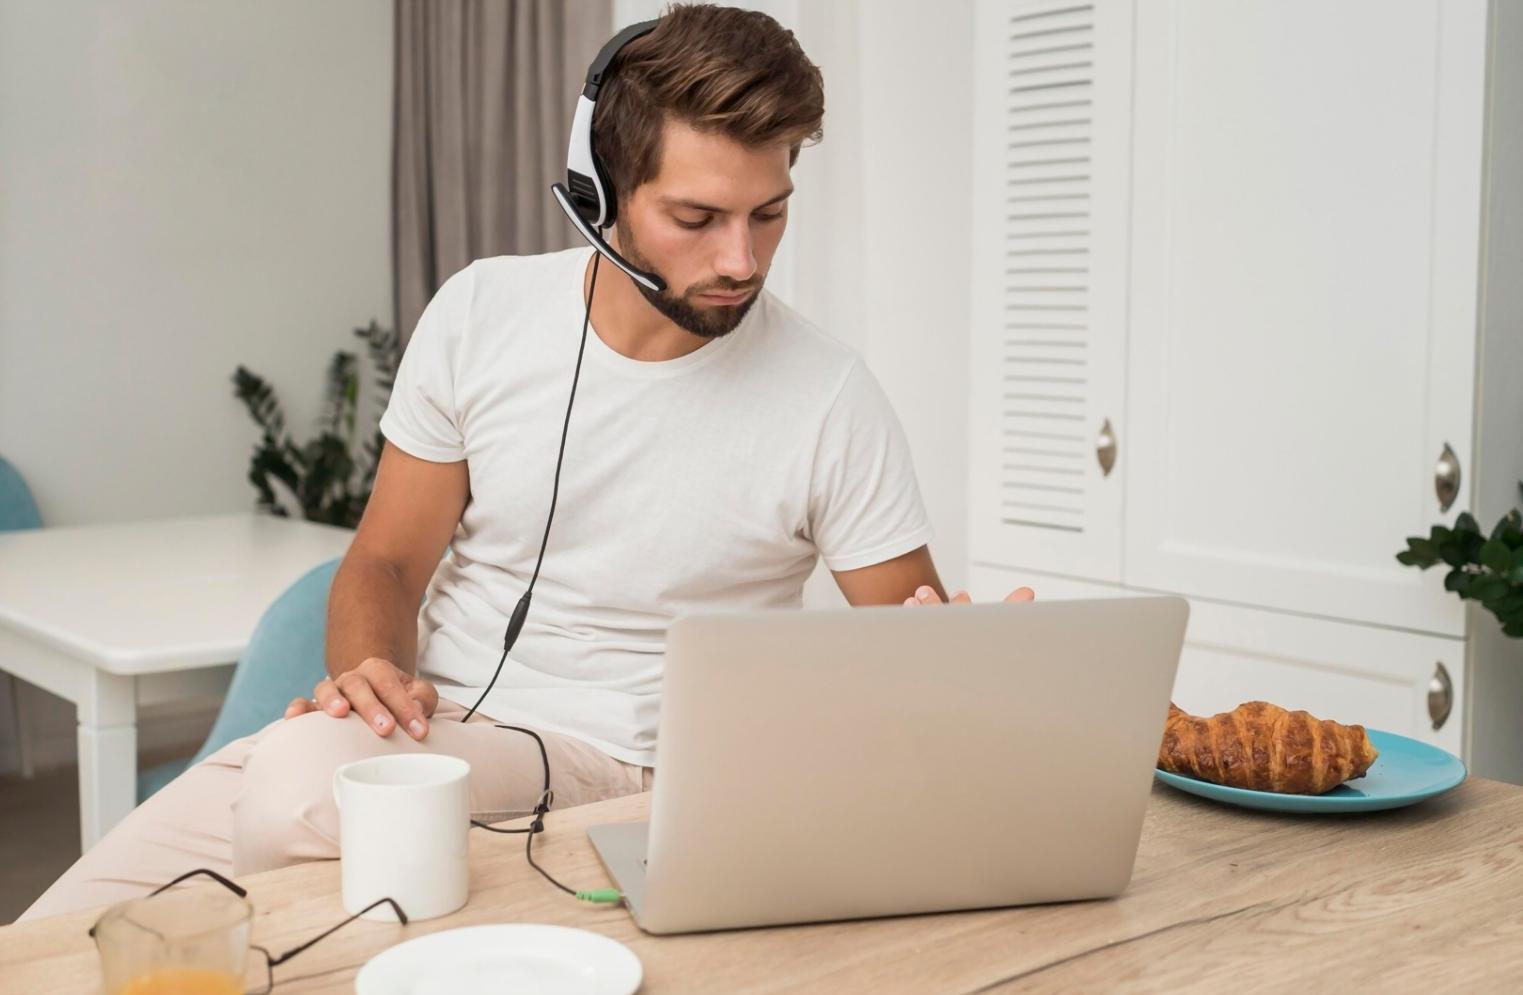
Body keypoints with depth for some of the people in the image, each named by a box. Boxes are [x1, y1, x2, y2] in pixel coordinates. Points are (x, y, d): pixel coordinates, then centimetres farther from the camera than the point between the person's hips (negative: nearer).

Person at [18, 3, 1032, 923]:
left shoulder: (831, 399, -9)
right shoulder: (483, 313, 0)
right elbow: (385, 562, 8)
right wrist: (366, 667, -15)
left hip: (606, 767, -2)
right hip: (427, 720, 3)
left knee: (301, 773, -33)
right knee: (64, 935, -19)